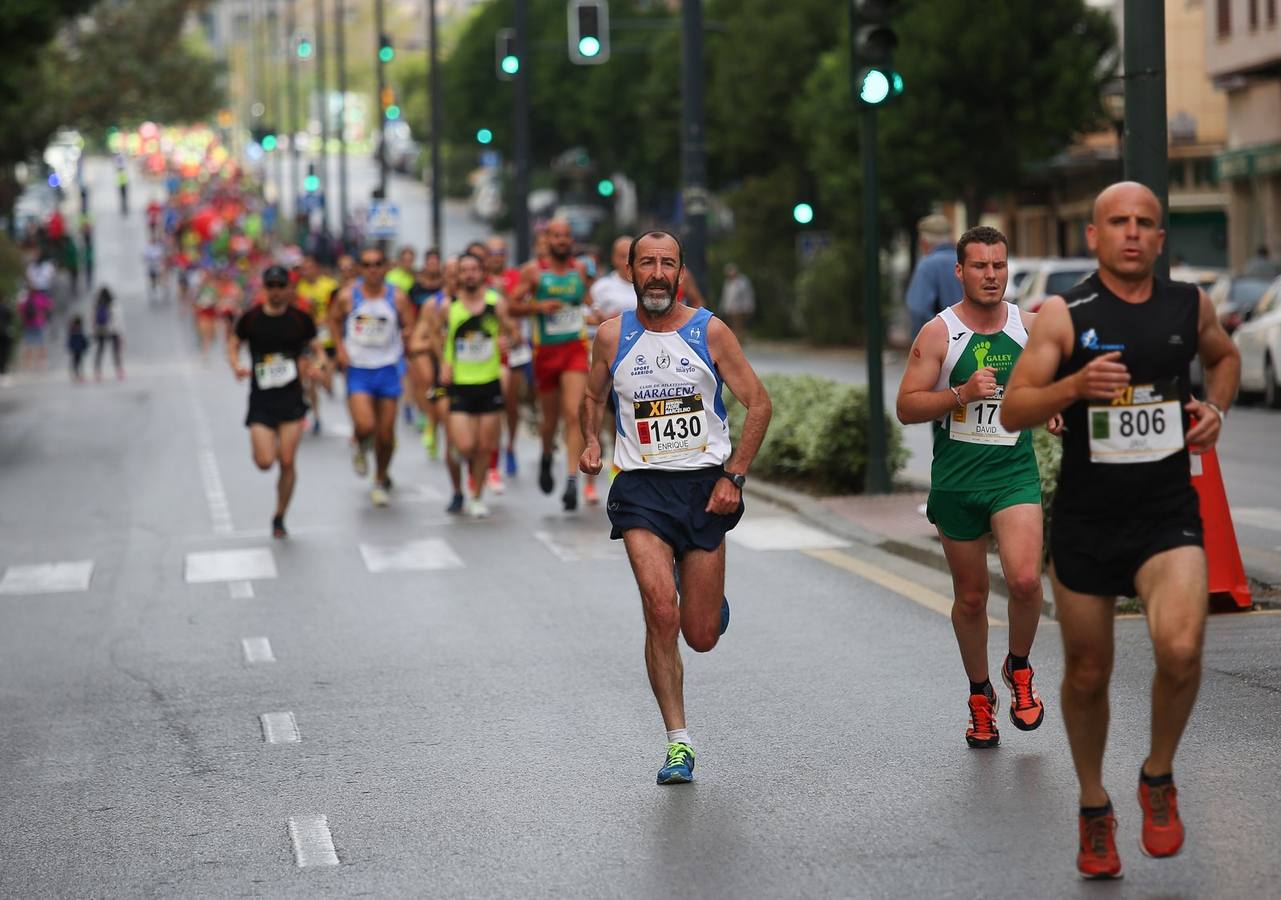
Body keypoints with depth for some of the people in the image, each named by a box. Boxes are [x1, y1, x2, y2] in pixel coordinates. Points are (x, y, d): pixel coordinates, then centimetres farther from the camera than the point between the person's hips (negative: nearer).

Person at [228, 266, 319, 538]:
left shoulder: (300, 319, 0)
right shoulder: (250, 318, -1)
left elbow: (316, 349, 11)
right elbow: (233, 345, 11)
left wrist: (311, 365, -11)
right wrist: (236, 366, -9)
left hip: (291, 399, 0)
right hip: (261, 400, 0)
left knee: (288, 462, -4)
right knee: (265, 462, -11)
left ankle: (279, 518, 14)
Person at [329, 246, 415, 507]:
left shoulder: (397, 297, -3)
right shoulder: (347, 296, -4)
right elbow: (334, 319, 13)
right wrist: (340, 347, 1)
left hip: (388, 369, 1)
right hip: (358, 369, -1)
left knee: (386, 433, 5)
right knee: (365, 425, -20)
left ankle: (381, 481, 28)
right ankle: (359, 446, 19)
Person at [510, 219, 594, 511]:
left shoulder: (581, 269, 6)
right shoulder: (533, 271, 0)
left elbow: (592, 303, 19)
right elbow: (513, 306, 0)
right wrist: (538, 306, -16)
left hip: (576, 347, 0)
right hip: (545, 351, 0)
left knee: (573, 413, -16)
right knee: (551, 418, 12)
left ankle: (572, 479, -21)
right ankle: (546, 457, 45)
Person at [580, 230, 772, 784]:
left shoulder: (710, 331, -2)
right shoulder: (612, 336, 3)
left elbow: (758, 403, 2)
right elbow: (594, 396, 21)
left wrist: (734, 475, -5)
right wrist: (591, 442, 1)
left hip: (705, 485, 0)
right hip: (641, 487, 0)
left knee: (703, 636, 3)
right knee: (662, 614, -20)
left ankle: (703, 594, 43)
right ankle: (678, 742, -9)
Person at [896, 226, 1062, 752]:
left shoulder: (1031, 326, 3)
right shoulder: (938, 333, -4)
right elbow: (906, 408, -8)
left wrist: (1056, 406, 0)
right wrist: (962, 394, -21)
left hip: (1015, 473, 1)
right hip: (956, 478, -1)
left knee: (1025, 579, -20)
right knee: (970, 596, 8)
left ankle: (1019, 668, 8)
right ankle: (979, 694, 29)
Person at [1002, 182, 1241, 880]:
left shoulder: (1189, 305, 3)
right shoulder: (1064, 314, -5)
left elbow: (1224, 356, 25)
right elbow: (1013, 411, -8)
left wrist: (1216, 407, 6)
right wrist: (1074, 385, -25)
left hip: (1167, 514, 1)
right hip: (1085, 520, 0)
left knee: (1181, 651, -23)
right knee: (1087, 674, 9)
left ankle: (1158, 777, 3)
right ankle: (1093, 808, 33)